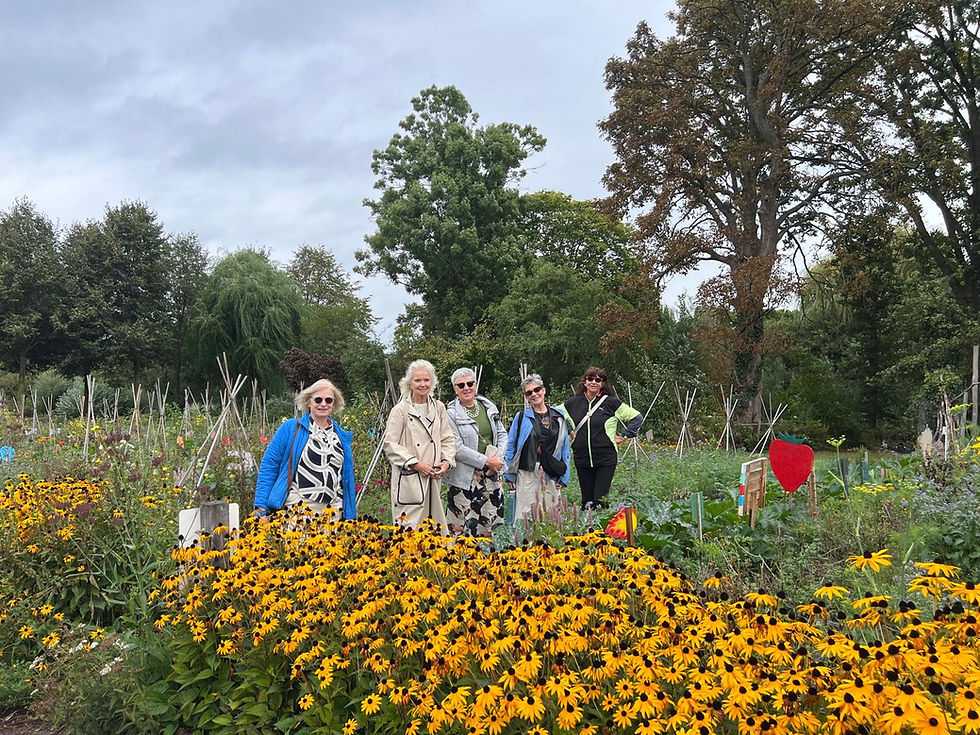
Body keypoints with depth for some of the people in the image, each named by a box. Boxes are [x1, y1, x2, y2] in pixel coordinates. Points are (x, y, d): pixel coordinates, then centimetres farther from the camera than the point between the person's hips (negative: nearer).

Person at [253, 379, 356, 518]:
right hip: (295, 507, -4)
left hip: (333, 512, 4)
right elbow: (269, 465, 1)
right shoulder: (290, 428, 3)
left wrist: (350, 516, 16)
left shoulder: (342, 437, 15)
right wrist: (261, 506, -6)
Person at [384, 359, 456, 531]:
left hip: (434, 478, 5)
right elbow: (390, 445, -7)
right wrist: (415, 464, -14)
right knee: (409, 529, -5)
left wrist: (446, 461, -3)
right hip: (409, 480, -5)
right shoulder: (400, 410, -4)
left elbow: (448, 439, 14)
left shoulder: (438, 407, 11)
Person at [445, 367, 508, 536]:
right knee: (465, 528, -4)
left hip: (492, 476, 5)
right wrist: (486, 461, -15)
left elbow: (502, 434, 14)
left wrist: (498, 458, -4)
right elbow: (458, 448, -13)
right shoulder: (451, 414, -8)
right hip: (465, 478, -5)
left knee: (492, 524, 10)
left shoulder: (488, 406, 10)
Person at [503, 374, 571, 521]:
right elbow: (510, 446, 6)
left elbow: (565, 449, 11)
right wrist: (510, 475, 3)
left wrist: (563, 478, 8)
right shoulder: (521, 417, 2)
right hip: (527, 474, -2)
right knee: (526, 516, -2)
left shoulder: (559, 417, 8)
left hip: (552, 477, 2)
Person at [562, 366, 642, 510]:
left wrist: (625, 436, -1)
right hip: (582, 459, 3)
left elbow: (636, 417, 3)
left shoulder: (611, 402, -3)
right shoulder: (574, 402, 6)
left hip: (606, 459, -3)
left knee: (600, 500, -7)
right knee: (586, 500, 9)